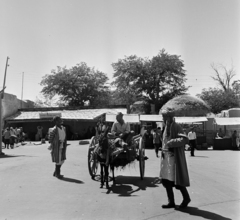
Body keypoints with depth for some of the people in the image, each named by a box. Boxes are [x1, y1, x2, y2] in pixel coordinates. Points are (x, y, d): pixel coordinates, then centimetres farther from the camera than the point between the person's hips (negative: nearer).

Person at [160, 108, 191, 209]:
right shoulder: (166, 127, 12)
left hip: (174, 156, -8)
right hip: (166, 156, 8)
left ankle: (186, 198, 21)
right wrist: (163, 150, 10)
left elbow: (185, 139, -23)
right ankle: (171, 202, 17)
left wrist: (171, 143, -22)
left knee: (177, 179, -1)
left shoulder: (176, 127, -13)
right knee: (165, 179, 7)